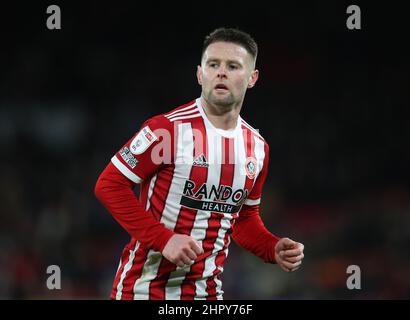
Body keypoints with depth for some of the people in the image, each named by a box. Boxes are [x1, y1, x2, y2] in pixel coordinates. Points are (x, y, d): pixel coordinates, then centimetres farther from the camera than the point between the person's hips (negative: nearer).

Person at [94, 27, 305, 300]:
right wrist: (163, 239, -21)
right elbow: (109, 185, -13)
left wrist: (273, 249, 0)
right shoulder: (168, 128, -13)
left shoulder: (257, 147, 7)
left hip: (207, 291, 5)